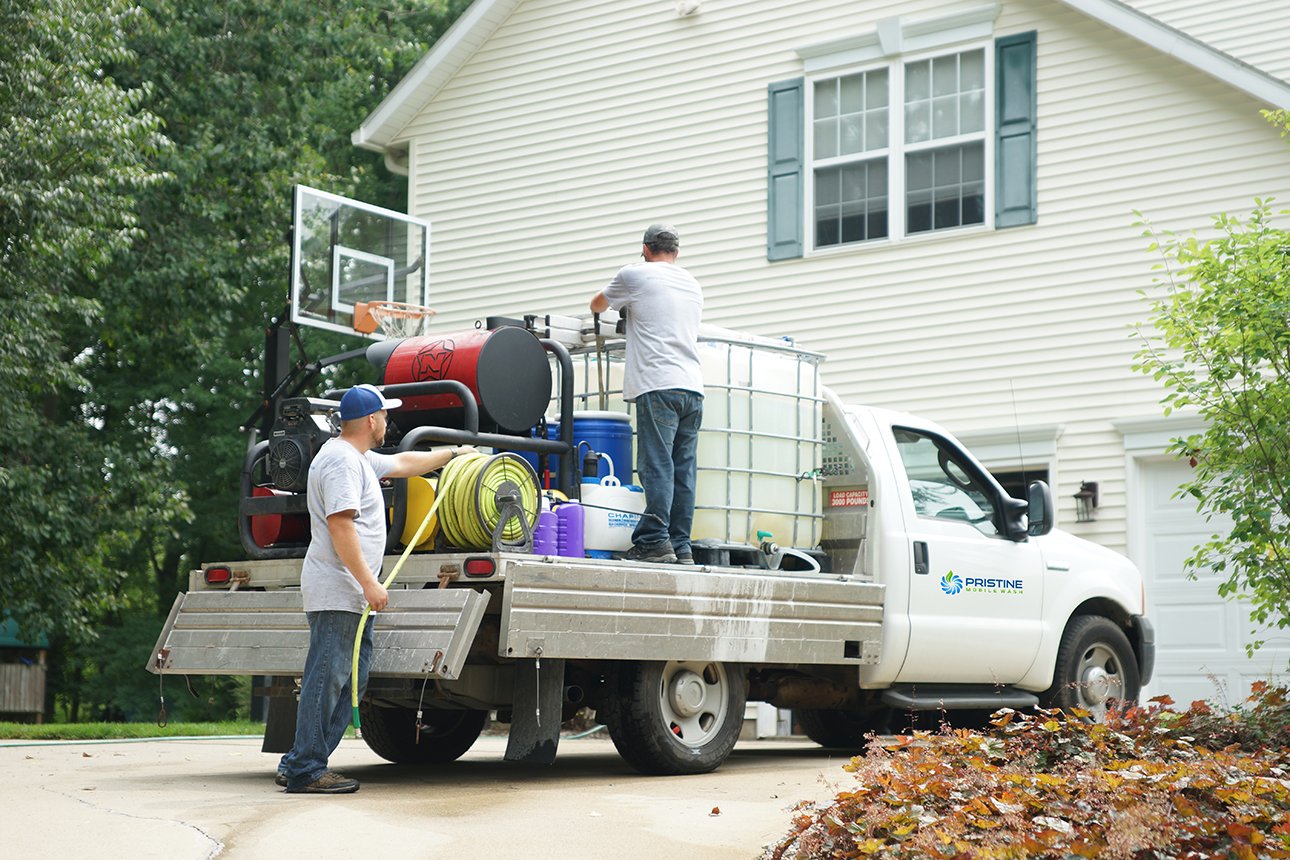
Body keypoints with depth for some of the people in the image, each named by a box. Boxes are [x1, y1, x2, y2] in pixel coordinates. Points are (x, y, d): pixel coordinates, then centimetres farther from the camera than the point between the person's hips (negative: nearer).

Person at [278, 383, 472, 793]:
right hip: (335, 592, -11)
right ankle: (305, 771, -7)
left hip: (350, 595, 11)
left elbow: (402, 463, 39)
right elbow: (340, 525, -21)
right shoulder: (341, 460, -13)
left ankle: (297, 765, 11)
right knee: (326, 678, -9)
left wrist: (453, 453, 49)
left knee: (352, 678, 10)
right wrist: (369, 582, -23)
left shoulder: (358, 458, 21)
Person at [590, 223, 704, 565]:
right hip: (693, 387, 6)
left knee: (657, 466, -10)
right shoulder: (693, 285, 22)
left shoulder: (635, 275, 5)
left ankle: (655, 541, -16)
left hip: (658, 386, -6)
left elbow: (597, 305, 22)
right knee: (684, 470, 3)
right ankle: (681, 547, 2)